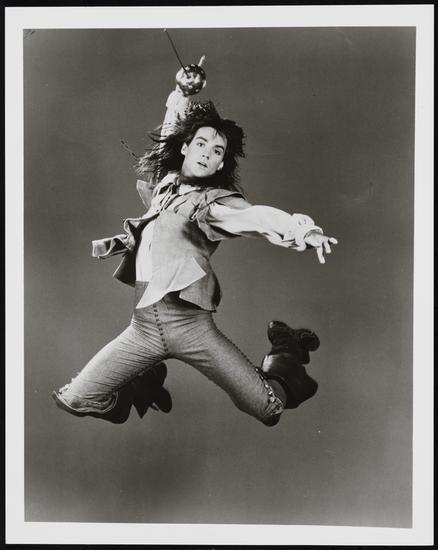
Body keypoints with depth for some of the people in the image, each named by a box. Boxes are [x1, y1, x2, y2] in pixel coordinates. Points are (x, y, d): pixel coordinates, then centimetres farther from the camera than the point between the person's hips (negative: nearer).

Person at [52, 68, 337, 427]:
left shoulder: (217, 201, -1)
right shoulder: (161, 184, 14)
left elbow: (257, 217, -22)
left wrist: (301, 229, -40)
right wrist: (181, 98, 27)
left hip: (190, 322, -4)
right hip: (143, 326, 5)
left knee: (268, 409, -7)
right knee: (73, 400, 0)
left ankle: (287, 351, 25)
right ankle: (145, 383, 27)